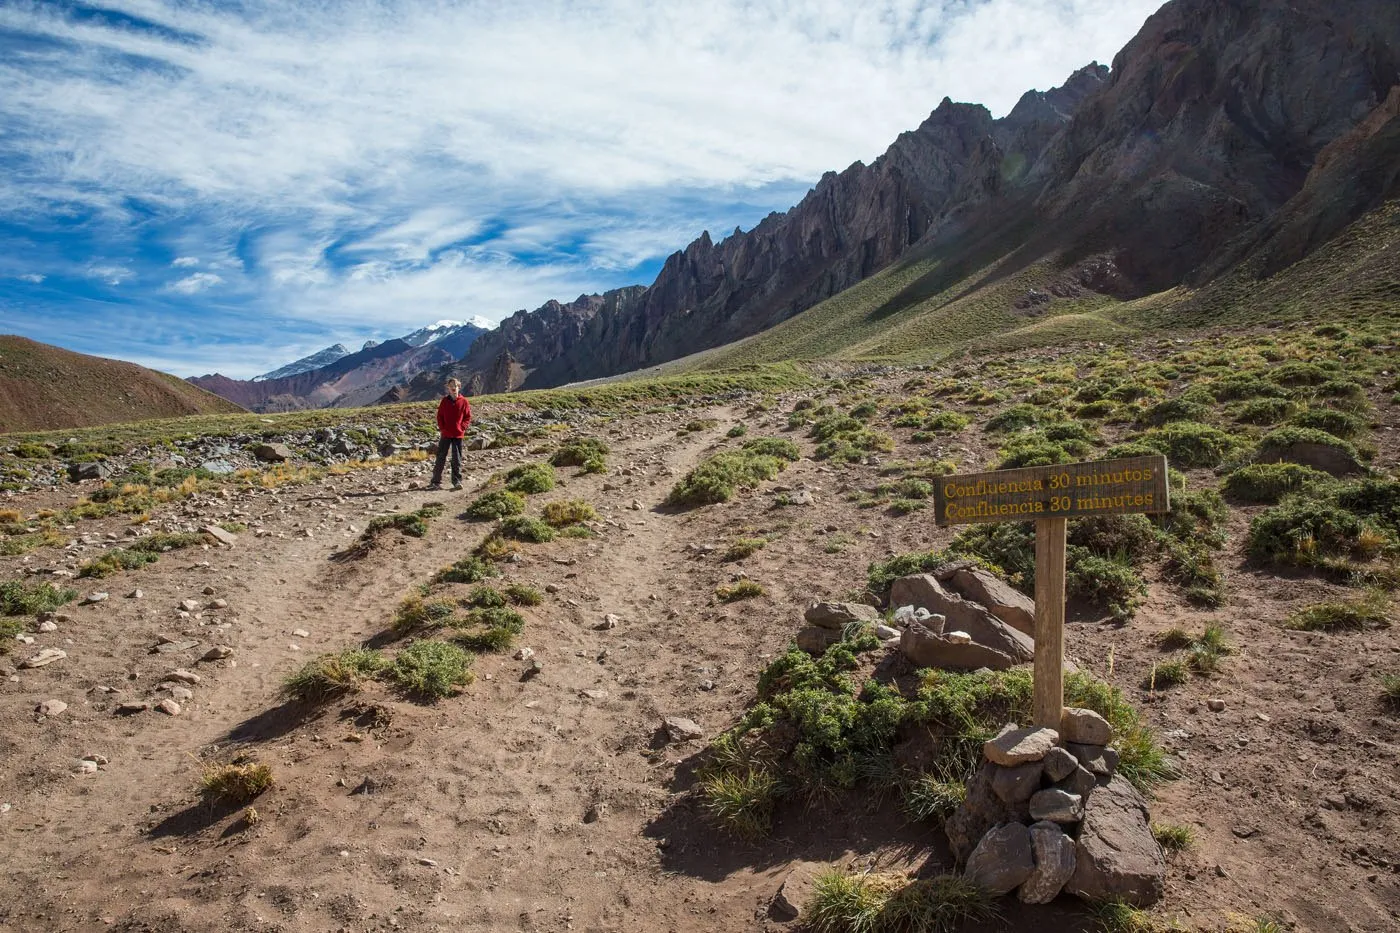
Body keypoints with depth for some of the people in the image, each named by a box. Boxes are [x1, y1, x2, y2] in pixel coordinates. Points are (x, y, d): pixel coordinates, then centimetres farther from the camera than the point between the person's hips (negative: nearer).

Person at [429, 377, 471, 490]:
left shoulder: (464, 401, 0)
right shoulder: (444, 401, 4)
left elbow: (468, 417, 3)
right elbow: (440, 416, 7)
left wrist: (462, 427, -9)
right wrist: (442, 428, -4)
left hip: (458, 434, -1)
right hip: (446, 434, 1)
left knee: (457, 459, 5)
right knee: (441, 457, 4)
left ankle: (457, 481, 12)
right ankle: (436, 481, 9)